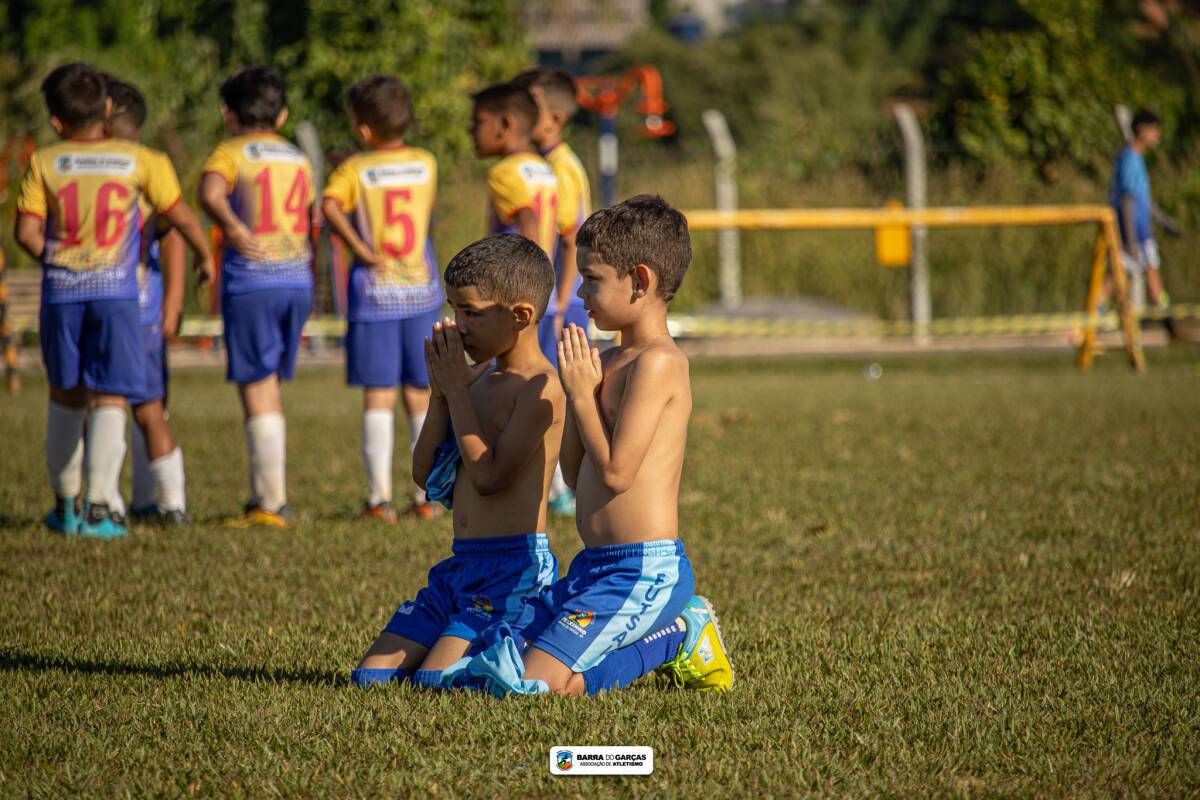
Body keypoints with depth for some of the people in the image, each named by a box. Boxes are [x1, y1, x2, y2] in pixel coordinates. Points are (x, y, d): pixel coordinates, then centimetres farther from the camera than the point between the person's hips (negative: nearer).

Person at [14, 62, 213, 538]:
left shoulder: (44, 164, 0)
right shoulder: (138, 160, 1)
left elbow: (26, 231, -5)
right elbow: (179, 216, 6)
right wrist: (204, 254, 24)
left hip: (61, 291, 1)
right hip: (115, 291, -1)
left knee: (65, 398, 16)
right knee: (109, 399, -1)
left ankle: (65, 503, 22)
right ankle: (98, 506, -14)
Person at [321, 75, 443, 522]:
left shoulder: (354, 171, -5)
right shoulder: (426, 163, 4)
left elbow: (329, 205, -23)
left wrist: (360, 250, -17)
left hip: (374, 296, -3)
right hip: (421, 294, 3)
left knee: (378, 400, 0)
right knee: (421, 401, 10)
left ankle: (380, 499, -3)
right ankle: (428, 497, 10)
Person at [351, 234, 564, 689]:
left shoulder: (541, 387, -13)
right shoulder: (478, 380, 14)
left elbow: (489, 476, -20)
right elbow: (425, 475, 14)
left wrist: (457, 390, -12)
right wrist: (440, 392, 2)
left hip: (515, 566, -9)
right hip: (461, 564, 9)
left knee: (434, 682, -21)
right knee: (370, 677, 0)